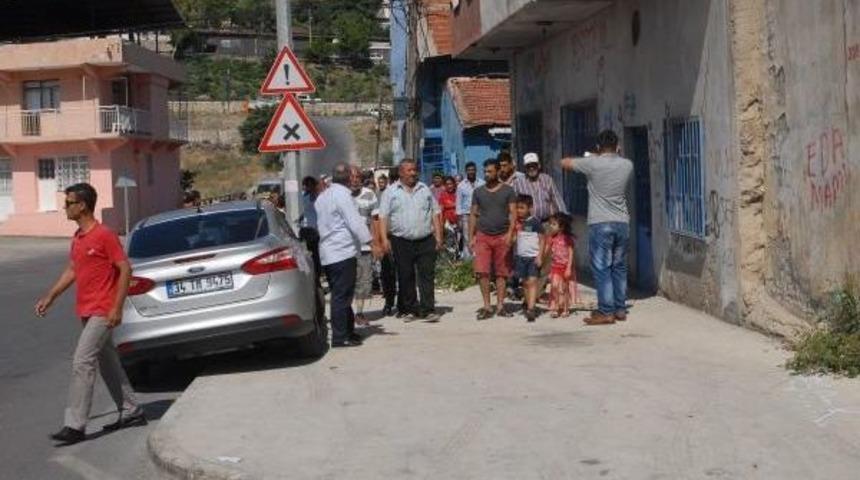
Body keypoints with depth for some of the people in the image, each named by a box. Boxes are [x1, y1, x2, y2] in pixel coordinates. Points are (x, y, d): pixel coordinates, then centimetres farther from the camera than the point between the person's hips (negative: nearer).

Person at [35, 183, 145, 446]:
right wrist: (50, 297, 15)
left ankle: (75, 426, -8)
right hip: (87, 312, 9)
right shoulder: (77, 238, 12)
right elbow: (72, 270, 21)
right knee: (107, 363, 14)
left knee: (82, 363, -12)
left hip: (102, 312, -9)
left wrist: (117, 308, -19)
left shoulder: (104, 235, -15)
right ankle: (131, 412, 24)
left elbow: (125, 269, -15)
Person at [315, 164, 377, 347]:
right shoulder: (342, 194, -12)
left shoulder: (322, 196, 17)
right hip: (343, 251, -10)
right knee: (342, 295, -8)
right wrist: (371, 242, -19)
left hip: (328, 253, 10)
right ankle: (340, 337, -8)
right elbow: (355, 222, -18)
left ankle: (347, 330, 22)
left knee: (339, 295, 15)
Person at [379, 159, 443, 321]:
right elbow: (383, 217, -1)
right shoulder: (391, 192, 4)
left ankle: (428, 309, -2)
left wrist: (438, 235, 5)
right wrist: (384, 239, -10)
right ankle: (409, 309, 14)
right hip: (401, 242, -1)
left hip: (425, 241, 1)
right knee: (405, 277, 5)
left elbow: (435, 214, 14)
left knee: (427, 275, -3)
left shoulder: (425, 190, 12)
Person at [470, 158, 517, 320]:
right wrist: (471, 237, 6)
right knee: (482, 272, -8)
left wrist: (510, 233, -13)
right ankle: (487, 306, -2)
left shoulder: (508, 191, 5)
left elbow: (513, 213, 0)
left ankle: (500, 306, 9)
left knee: (501, 273, 2)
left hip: (502, 237, -1)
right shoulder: (478, 192, 11)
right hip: (483, 236, 1)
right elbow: (473, 215, 13)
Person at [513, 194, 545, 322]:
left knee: (532, 282, -11)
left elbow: (541, 240, -5)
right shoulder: (517, 223, 7)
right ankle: (528, 305, 21)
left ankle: (531, 309, -19)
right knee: (526, 283, 11)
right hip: (521, 257, 5)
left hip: (533, 257, -5)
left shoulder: (535, 222, -7)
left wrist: (539, 257, -11)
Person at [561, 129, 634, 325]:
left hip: (600, 224, -5)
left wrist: (581, 159, 21)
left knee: (602, 269, -2)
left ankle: (606, 312, -4)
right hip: (622, 223, 5)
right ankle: (620, 309, 16)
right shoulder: (627, 165, 3)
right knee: (619, 267, 12)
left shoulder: (592, 164, -9)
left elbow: (564, 163, 4)